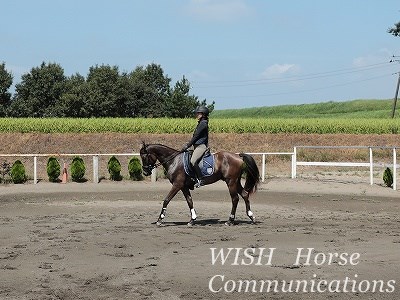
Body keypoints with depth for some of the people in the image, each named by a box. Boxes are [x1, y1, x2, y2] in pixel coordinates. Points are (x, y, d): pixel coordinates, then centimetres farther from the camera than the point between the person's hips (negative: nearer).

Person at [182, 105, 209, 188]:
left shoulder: (203, 123, -11)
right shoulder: (200, 123, 20)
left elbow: (196, 136, -15)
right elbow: (195, 136, 22)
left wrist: (187, 145, -14)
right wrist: (188, 144, 16)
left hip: (201, 146, -11)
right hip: (198, 146, 11)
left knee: (193, 161, -27)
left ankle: (200, 180, -25)